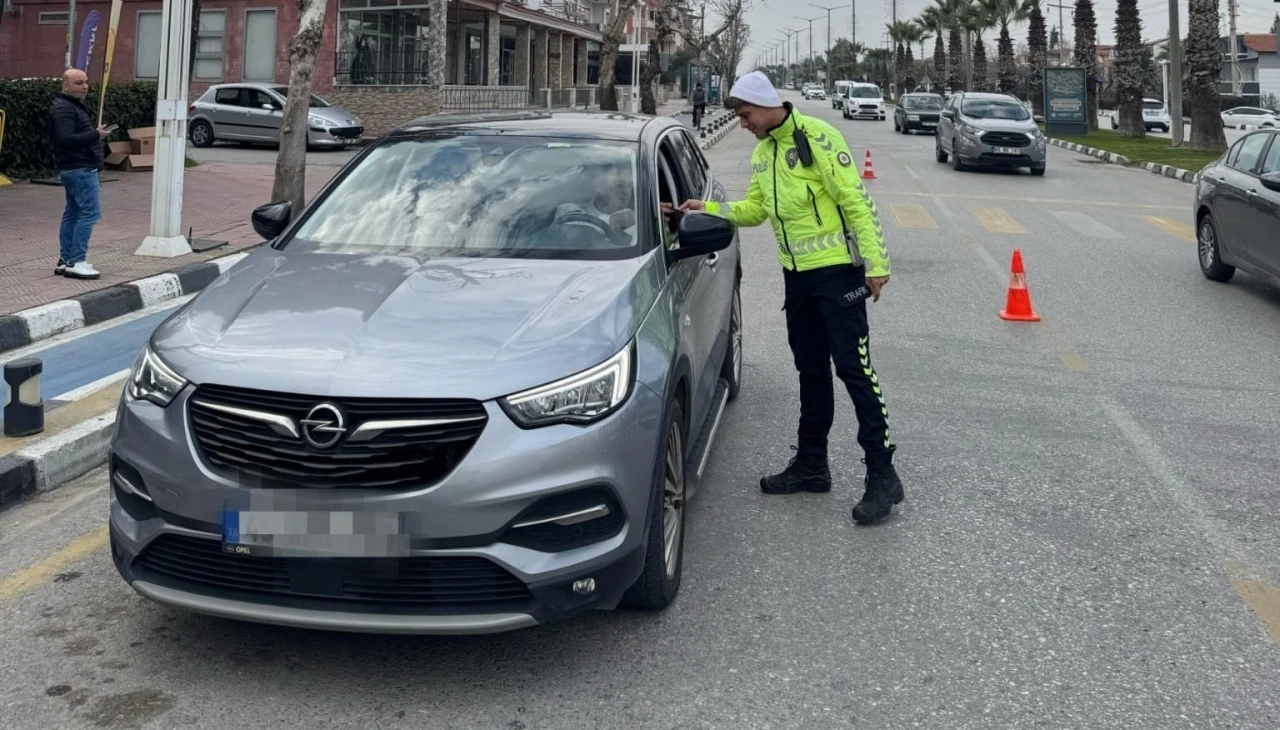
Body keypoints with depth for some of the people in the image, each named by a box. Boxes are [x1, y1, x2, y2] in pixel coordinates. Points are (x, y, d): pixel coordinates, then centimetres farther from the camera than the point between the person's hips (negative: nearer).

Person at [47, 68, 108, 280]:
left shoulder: (73, 106, 19)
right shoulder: (63, 108, -15)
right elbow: (66, 139, -26)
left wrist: (94, 132, 9)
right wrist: (95, 135, -21)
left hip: (77, 169, 11)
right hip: (79, 169, -11)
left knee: (73, 213, 12)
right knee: (90, 211, -13)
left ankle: (65, 260, 17)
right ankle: (76, 262, -13)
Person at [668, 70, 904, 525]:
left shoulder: (817, 138, -14)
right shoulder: (762, 153, 11)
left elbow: (857, 202, -16)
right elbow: (754, 210, 16)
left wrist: (876, 264, -18)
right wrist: (705, 209, 3)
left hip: (837, 270, -8)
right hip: (797, 274, 8)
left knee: (853, 368, -7)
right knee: (811, 370, 15)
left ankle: (882, 476, -1)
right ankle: (811, 464, 25)